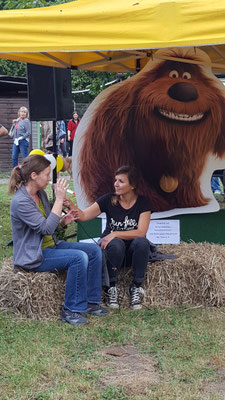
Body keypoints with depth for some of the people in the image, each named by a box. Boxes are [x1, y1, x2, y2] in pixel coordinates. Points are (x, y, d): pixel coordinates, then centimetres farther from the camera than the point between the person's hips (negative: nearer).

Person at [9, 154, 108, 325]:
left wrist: (63, 221, -2)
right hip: (34, 256, -9)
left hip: (51, 245, 9)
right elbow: (46, 228, -27)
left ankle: (90, 301, 1)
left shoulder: (41, 193, 7)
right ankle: (71, 310, -17)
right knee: (79, 257, -28)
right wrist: (59, 199, -24)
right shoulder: (20, 202, -21)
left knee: (94, 250, -4)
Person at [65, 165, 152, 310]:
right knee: (116, 244, -35)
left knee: (142, 242, -34)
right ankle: (111, 287, -18)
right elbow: (83, 215, -14)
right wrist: (71, 205, -34)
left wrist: (115, 234, -25)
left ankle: (136, 287, -19)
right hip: (113, 249, 0)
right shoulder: (109, 200, -4)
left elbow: (141, 232, -16)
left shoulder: (143, 203, -6)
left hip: (133, 250, 0)